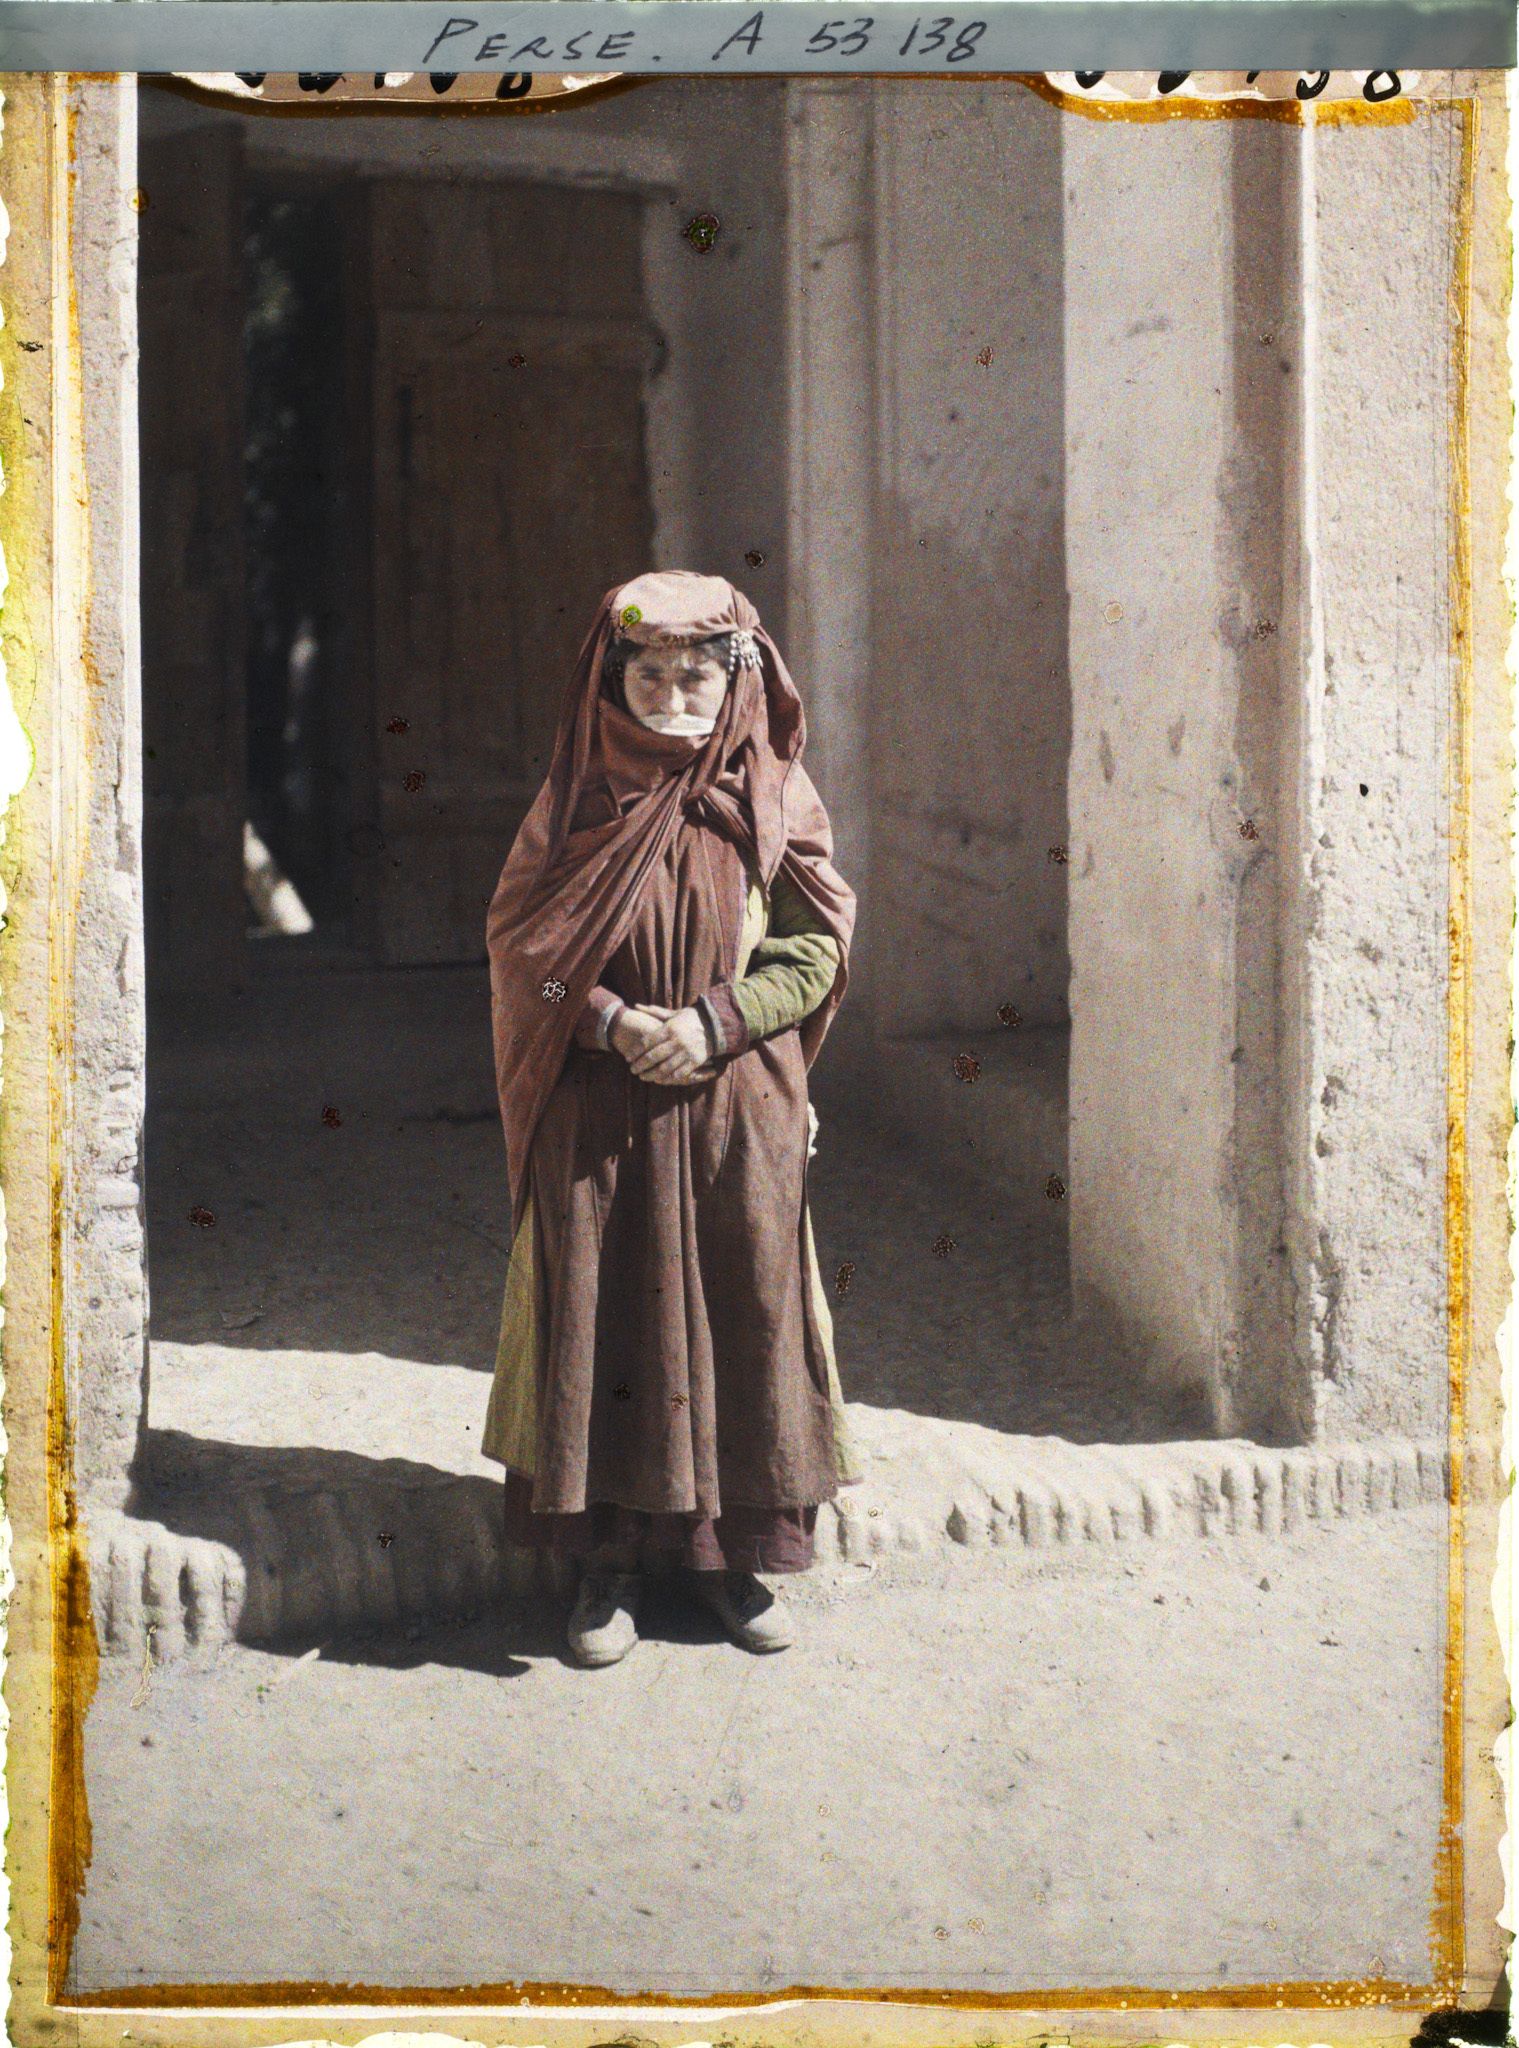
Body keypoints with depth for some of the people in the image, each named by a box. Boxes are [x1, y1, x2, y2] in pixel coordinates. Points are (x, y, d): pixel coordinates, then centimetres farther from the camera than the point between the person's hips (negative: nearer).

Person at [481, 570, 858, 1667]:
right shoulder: (582, 796, 2)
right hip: (601, 1114, 0)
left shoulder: (771, 800, 2)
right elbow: (521, 941, 1)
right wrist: (614, 1021, -14)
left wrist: (715, 1022, -14)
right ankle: (613, 1559, 13)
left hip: (740, 1108, 0)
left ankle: (733, 1548, 17)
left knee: (742, 1310, 3)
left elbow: (815, 947, 1)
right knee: (606, 1317, 2)